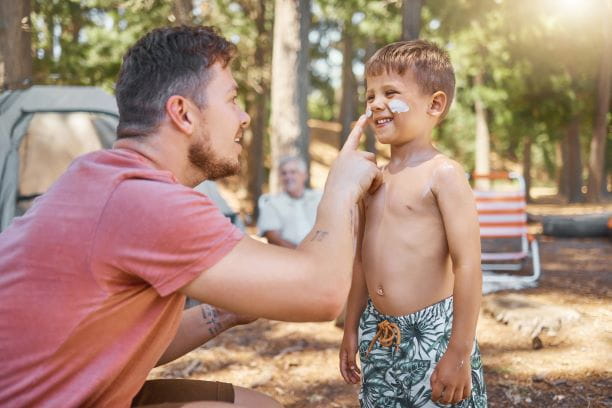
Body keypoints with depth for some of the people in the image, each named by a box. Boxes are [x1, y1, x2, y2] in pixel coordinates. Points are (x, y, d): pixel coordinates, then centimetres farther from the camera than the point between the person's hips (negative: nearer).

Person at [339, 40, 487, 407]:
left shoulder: (443, 174, -11)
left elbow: (467, 264, -16)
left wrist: (460, 352, -19)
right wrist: (352, 330, 18)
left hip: (432, 334, -6)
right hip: (378, 334, 7)